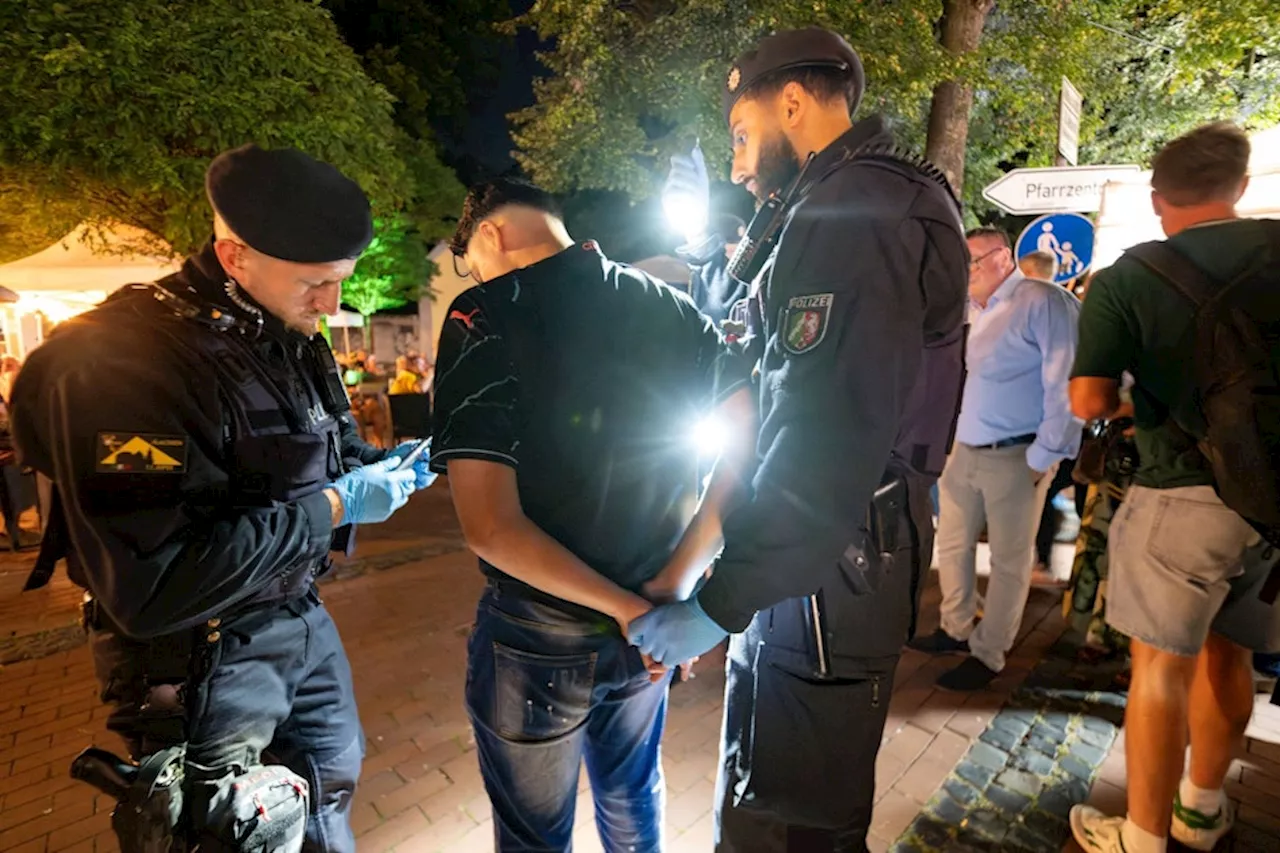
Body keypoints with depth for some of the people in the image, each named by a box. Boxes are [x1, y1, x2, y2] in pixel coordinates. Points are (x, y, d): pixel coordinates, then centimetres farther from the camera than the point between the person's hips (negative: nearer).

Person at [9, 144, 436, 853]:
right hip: (199, 657, -7)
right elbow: (149, 588, -29)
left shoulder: (295, 341, 2)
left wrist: (376, 468, -7)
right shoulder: (120, 358, -24)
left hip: (301, 623, 7)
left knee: (330, 790, 25)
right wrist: (330, 509, -26)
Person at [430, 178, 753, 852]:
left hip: (540, 638, -4)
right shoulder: (667, 306, -2)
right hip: (648, 624, 5)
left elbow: (489, 526, -25)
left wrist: (624, 609, -16)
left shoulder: (483, 319, -17)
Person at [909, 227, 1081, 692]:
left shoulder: (1043, 301, -11)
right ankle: (956, 629, 32)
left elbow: (1064, 384, -16)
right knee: (952, 543, 15)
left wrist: (1045, 456, -16)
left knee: (1008, 559, 6)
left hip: (1015, 456, -8)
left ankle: (988, 654, 19)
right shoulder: (980, 313, 15)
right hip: (964, 450, 8)